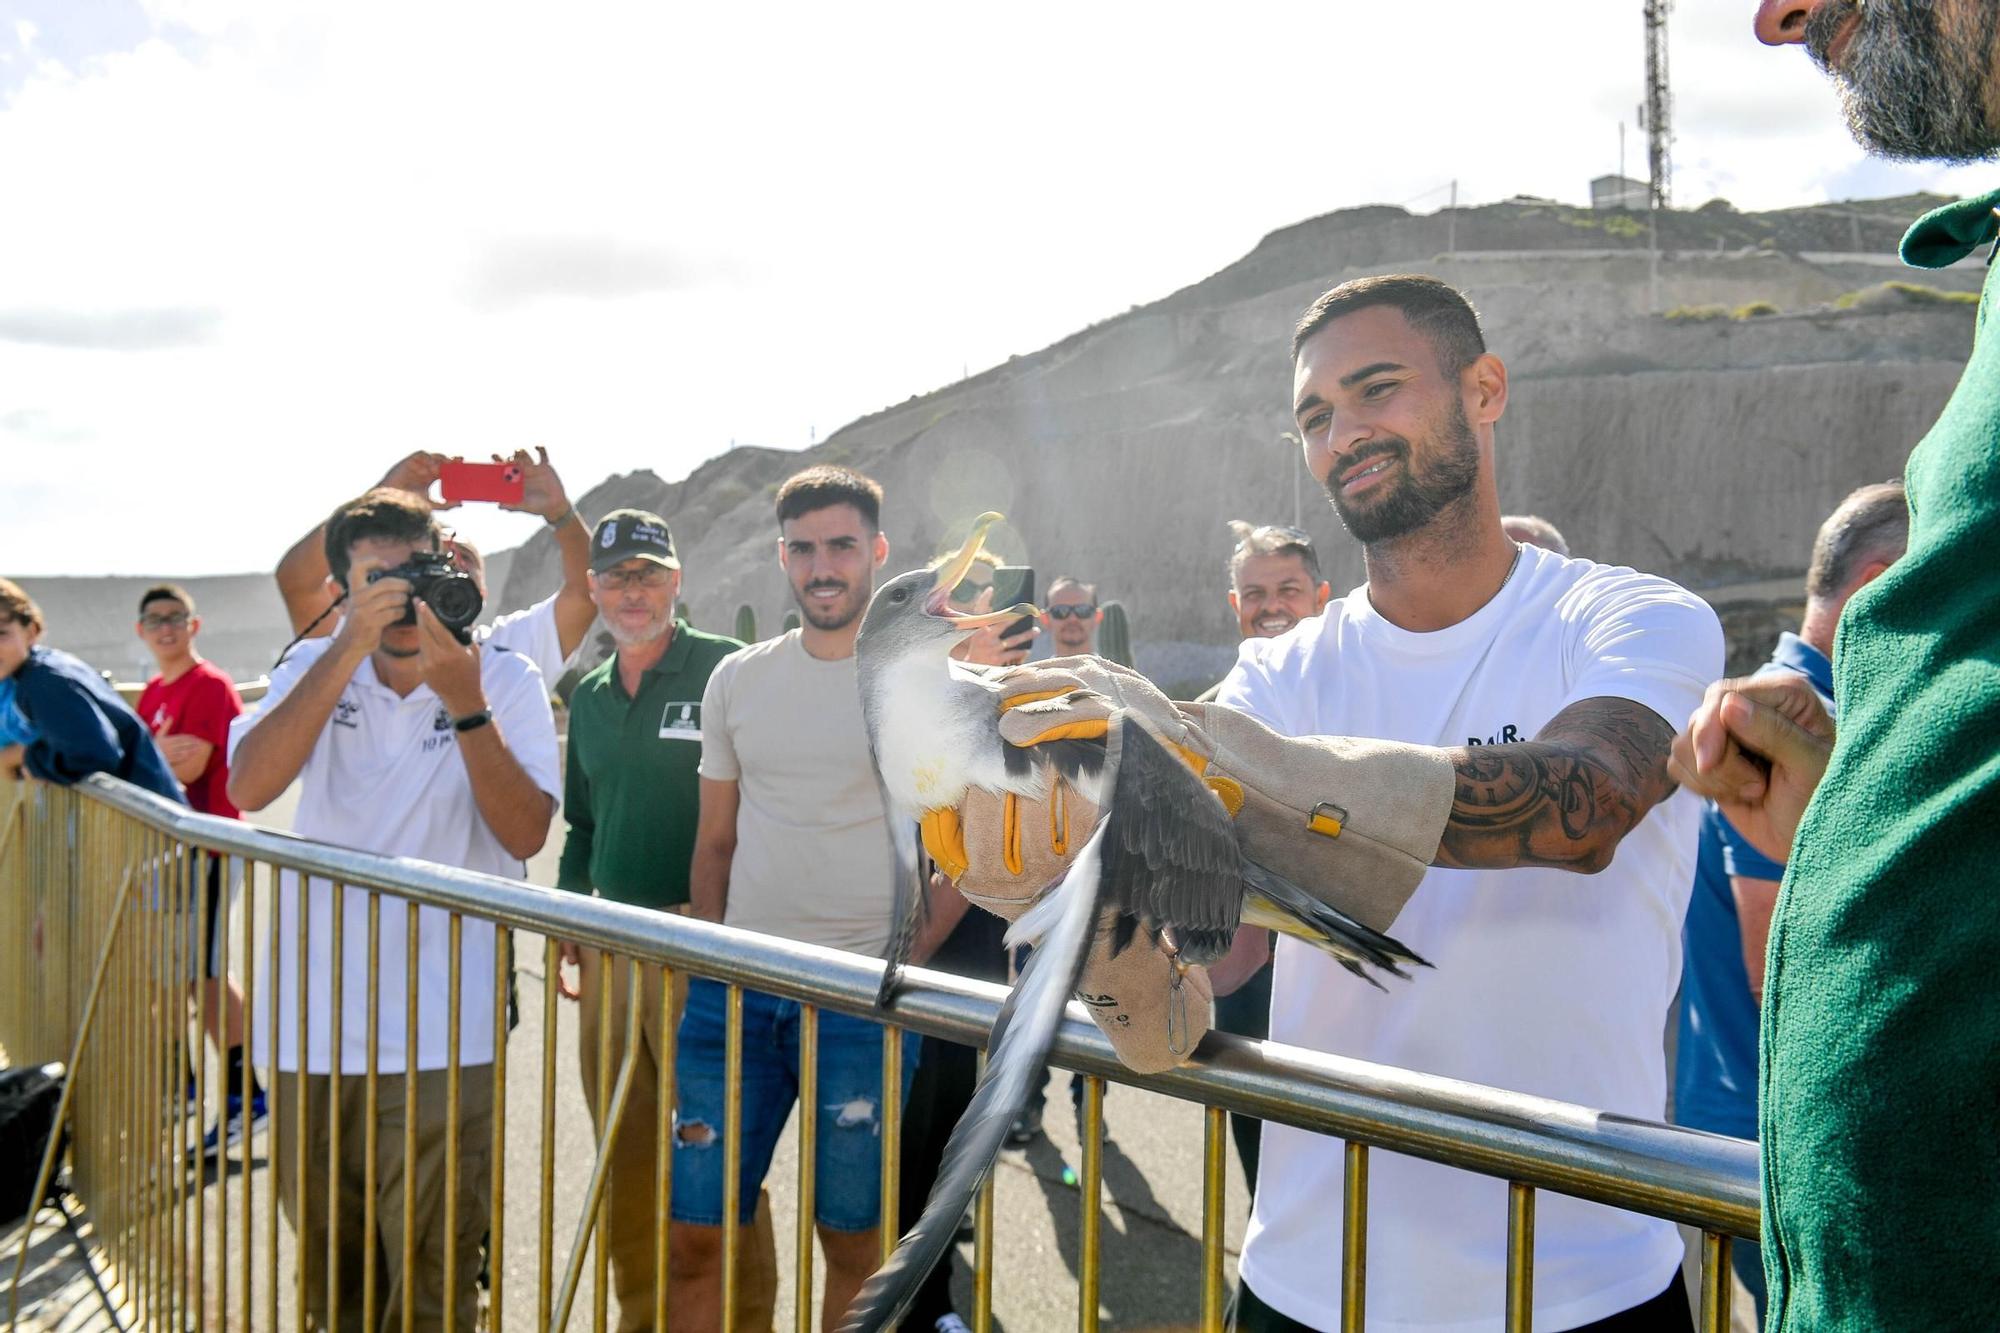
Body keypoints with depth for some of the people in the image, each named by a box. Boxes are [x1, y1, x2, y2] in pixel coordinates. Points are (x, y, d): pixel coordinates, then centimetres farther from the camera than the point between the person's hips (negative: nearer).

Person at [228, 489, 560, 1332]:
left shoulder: (505, 678, -1)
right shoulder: (313, 667, 5)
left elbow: (525, 834, -11)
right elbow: (249, 787, -13)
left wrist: (464, 703, -21)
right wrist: (351, 647, -19)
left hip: (441, 1039, -3)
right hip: (309, 1030, 3)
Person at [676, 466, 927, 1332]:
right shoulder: (737, 679, 8)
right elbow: (715, 840, 14)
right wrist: (706, 965, 7)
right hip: (735, 990, 4)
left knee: (853, 1242, 8)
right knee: (692, 1231, 7)